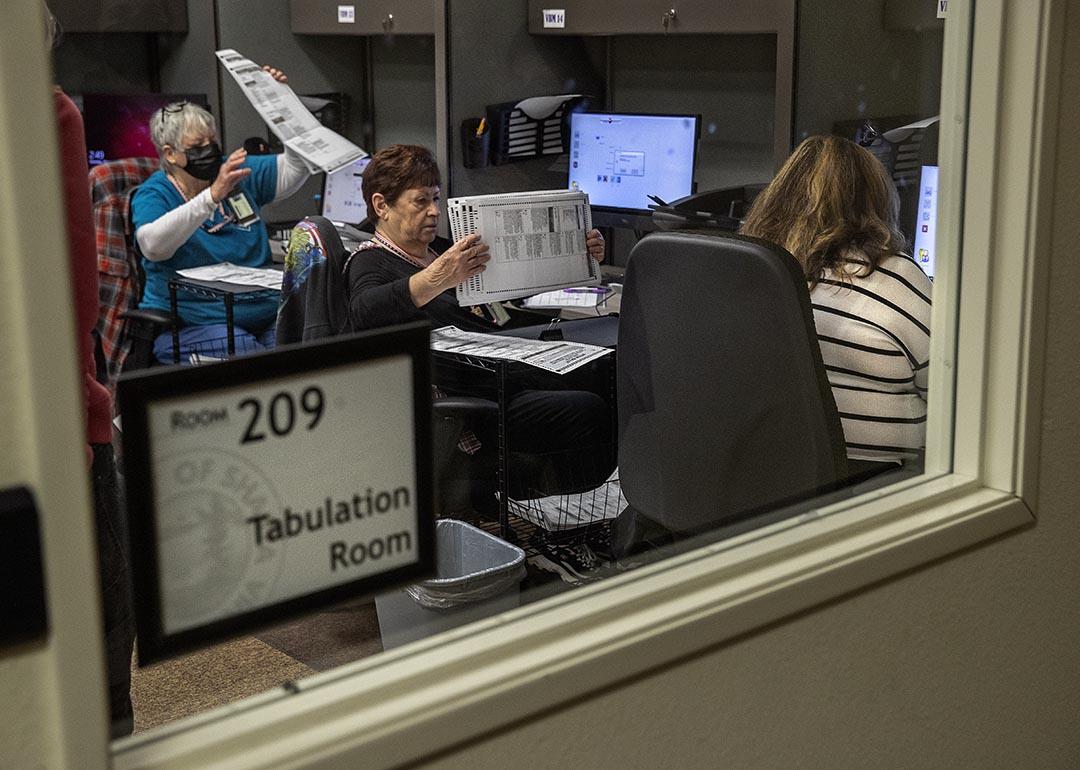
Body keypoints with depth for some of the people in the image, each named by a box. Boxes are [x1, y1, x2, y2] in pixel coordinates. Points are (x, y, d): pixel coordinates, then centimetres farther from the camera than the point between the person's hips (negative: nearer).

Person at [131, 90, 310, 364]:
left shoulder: (240, 173, 14)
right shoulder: (154, 195, -4)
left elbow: (294, 169, 16)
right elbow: (152, 246, -25)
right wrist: (213, 195, -33)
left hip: (264, 318, 5)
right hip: (190, 328, -5)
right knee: (246, 348, -35)